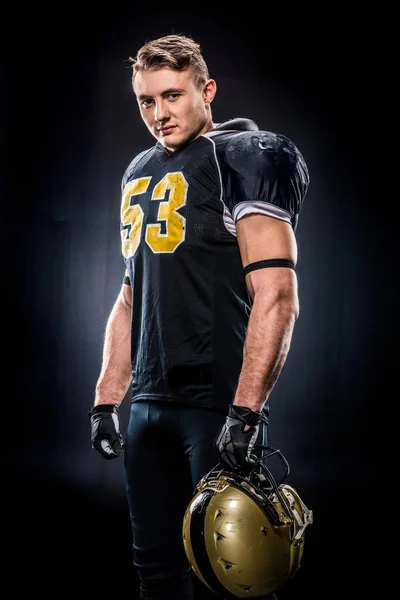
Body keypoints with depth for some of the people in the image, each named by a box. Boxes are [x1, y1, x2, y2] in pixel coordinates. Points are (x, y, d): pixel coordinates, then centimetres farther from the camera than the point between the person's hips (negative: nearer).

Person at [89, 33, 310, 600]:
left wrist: (245, 411, -23)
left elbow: (276, 296, -16)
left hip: (219, 404, -7)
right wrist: (106, 399, 15)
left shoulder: (244, 159, -6)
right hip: (149, 404, 7)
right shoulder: (139, 173, 18)